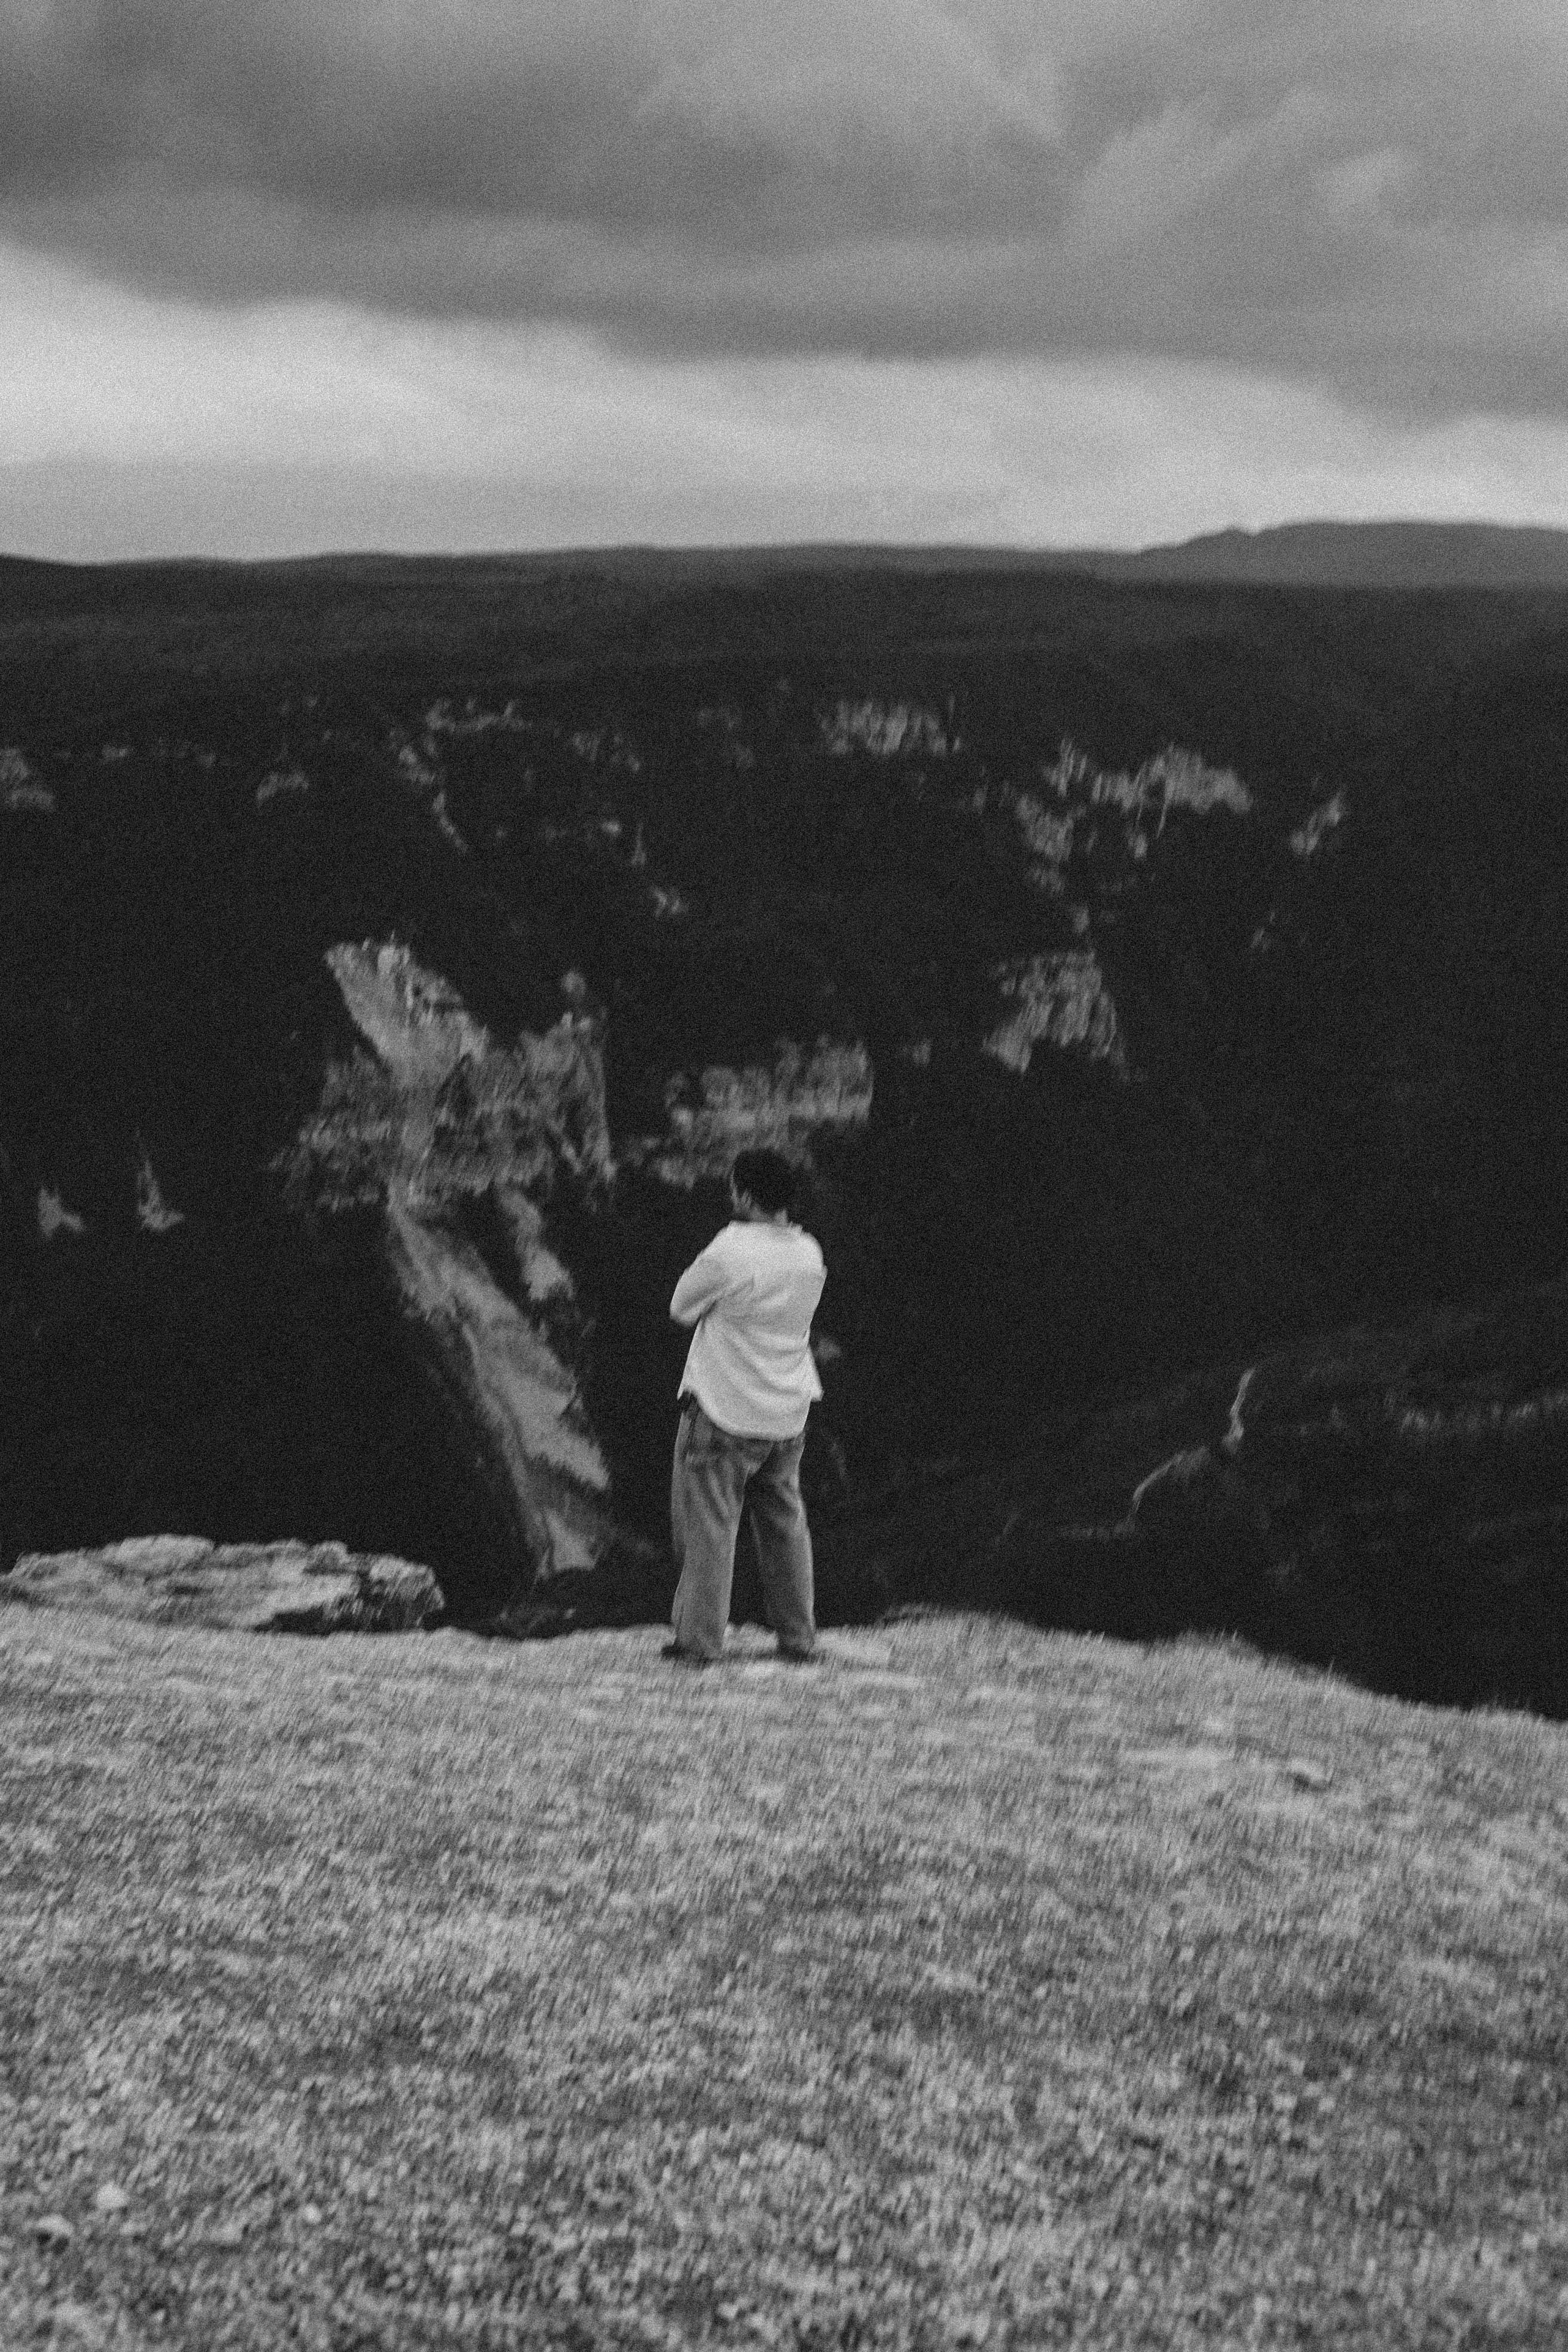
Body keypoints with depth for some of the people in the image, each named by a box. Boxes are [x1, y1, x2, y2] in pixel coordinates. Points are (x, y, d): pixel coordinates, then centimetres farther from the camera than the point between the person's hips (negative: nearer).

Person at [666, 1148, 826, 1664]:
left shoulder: (729, 1252, -19)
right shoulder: (810, 1255, 1)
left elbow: (682, 1307, -6)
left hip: (723, 1411, -6)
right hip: (789, 1413, 6)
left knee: (708, 1524, 2)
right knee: (784, 1523, 16)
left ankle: (699, 1636, 3)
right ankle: (797, 1636, 19)